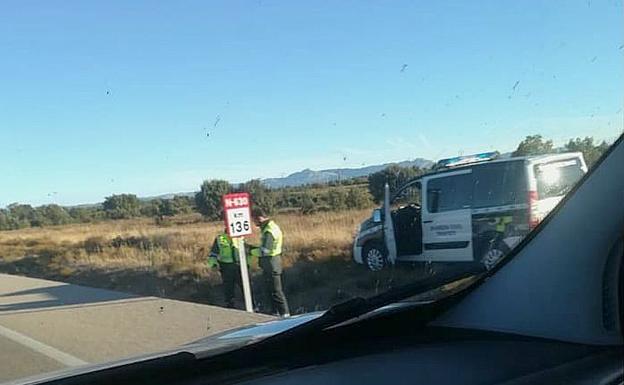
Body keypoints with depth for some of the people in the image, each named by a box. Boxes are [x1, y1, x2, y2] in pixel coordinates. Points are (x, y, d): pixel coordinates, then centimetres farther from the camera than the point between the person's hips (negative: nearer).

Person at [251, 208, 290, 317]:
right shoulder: (268, 227, 11)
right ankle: (276, 314, 26)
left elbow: (264, 251, -21)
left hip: (271, 263, -10)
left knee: (276, 291, -3)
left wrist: (251, 251, -9)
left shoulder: (269, 231, -21)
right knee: (268, 291, 17)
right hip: (268, 264, 10)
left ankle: (285, 314, 4)